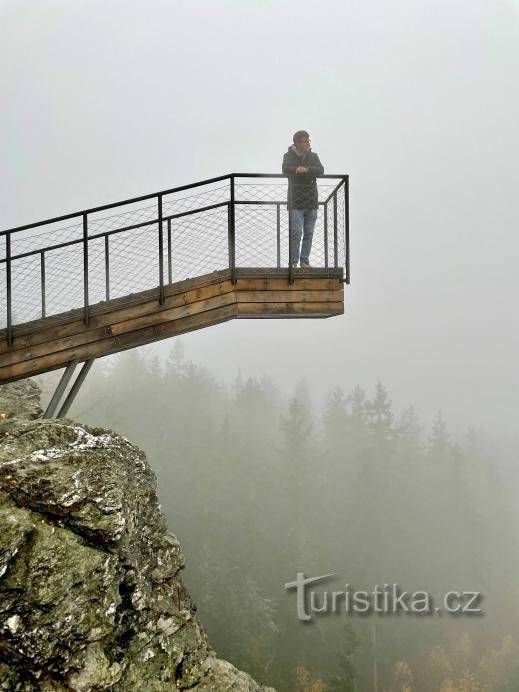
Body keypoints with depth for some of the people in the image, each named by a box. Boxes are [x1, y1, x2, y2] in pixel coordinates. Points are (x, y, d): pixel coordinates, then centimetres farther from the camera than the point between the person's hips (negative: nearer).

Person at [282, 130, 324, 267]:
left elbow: (320, 170, -7)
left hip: (312, 202, 4)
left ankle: (305, 261, 14)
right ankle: (293, 262, -7)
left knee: (309, 233, 6)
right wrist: (298, 169, -28)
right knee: (296, 233, -10)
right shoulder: (289, 156, 3)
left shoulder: (313, 156, 10)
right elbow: (286, 169, -17)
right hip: (296, 202, -4)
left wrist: (306, 169, -21)